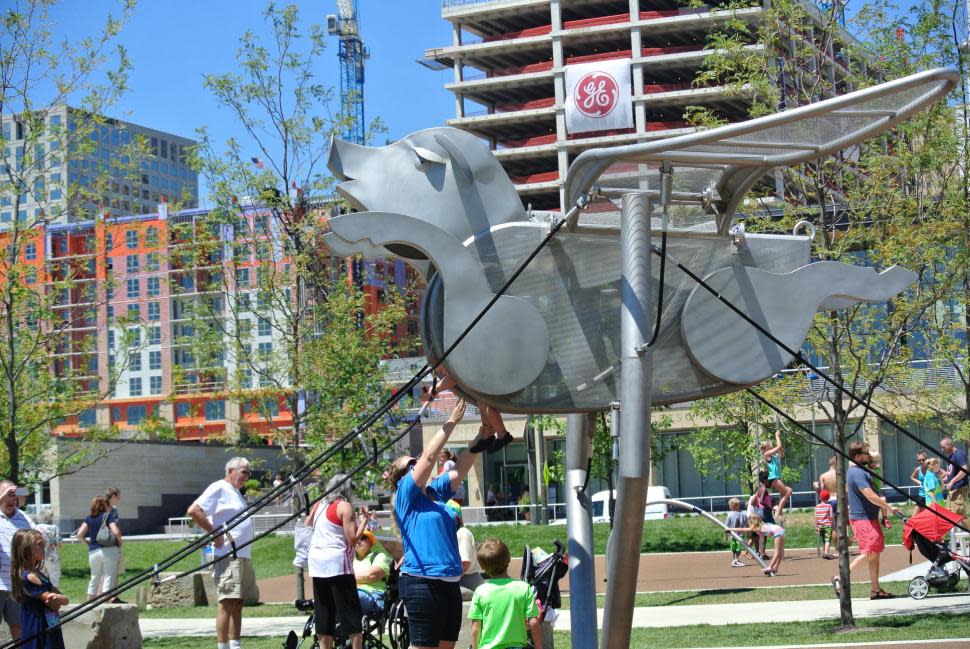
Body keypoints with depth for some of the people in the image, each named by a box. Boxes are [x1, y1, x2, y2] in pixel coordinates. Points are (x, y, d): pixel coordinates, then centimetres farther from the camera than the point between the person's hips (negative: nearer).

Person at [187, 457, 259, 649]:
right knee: (227, 602, -11)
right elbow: (193, 510, -17)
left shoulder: (236, 492, 23)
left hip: (243, 556, 10)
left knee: (237, 603, 10)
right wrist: (214, 533, -17)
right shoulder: (219, 488, -6)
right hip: (227, 555, -10)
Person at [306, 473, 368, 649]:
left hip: (316, 563, 7)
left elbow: (307, 524, 25)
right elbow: (353, 538, -13)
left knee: (324, 614, 9)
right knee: (351, 614, -3)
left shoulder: (319, 505, 12)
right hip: (337, 563, -7)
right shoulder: (345, 506, -8)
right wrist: (364, 521, -1)